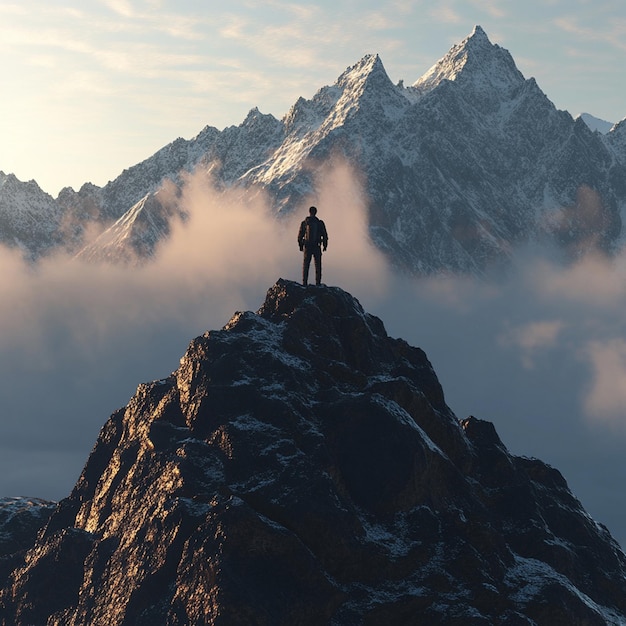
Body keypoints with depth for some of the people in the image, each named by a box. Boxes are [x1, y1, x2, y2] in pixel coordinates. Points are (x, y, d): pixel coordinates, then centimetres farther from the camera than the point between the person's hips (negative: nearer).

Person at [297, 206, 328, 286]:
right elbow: (325, 235, 1)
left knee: (306, 265, 6)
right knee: (318, 265, 5)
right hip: (317, 246, -1)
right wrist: (325, 245, 12)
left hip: (307, 247, 1)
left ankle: (304, 282, 1)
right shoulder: (320, 223, -2)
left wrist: (300, 245, 16)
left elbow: (300, 235, 5)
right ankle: (318, 282, -1)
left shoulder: (304, 223, 1)